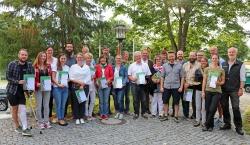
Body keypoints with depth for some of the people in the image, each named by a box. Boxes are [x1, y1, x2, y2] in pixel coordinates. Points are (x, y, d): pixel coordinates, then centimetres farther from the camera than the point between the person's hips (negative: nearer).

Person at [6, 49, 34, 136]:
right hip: (12, 90, -2)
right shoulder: (12, 64, -8)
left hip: (23, 90, 2)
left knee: (22, 109, -5)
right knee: (14, 109, 9)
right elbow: (8, 77, -10)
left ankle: (25, 129, -4)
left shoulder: (29, 65, 0)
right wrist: (18, 82, -23)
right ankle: (17, 127, 25)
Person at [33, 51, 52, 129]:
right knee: (39, 105, 3)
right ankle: (40, 122, 14)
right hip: (38, 88, -3)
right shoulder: (35, 66, -4)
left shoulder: (48, 66, 9)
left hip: (47, 87, 4)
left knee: (46, 105, 8)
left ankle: (46, 121, 18)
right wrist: (36, 83, -19)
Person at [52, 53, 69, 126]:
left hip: (65, 88, 4)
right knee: (59, 104, 0)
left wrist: (68, 80, -2)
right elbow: (53, 78, -3)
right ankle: (60, 119, 8)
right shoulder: (55, 67, 1)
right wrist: (58, 84, -14)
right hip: (57, 88, -4)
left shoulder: (67, 67, 13)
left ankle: (62, 118, 16)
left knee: (63, 104, 7)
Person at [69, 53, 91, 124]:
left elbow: (88, 77, 1)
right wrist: (79, 82, -12)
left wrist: (83, 84, -9)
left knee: (83, 102, 4)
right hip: (75, 87, -1)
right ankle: (77, 118, 10)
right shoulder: (73, 67, 5)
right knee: (76, 102, 0)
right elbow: (71, 78, -2)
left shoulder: (87, 67, 8)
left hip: (85, 87, 1)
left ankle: (81, 117, 15)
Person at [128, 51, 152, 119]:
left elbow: (148, 75, 10)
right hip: (134, 84, 0)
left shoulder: (145, 65, 8)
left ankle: (143, 113, 18)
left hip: (143, 84, 1)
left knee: (143, 100, 5)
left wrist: (147, 77, -11)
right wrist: (132, 78, -14)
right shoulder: (131, 65, 6)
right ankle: (136, 113, 15)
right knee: (135, 100, 4)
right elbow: (129, 75, 6)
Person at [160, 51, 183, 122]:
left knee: (176, 102, 6)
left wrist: (181, 87, -6)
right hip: (166, 87, 2)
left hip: (176, 87, -1)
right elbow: (162, 77, 6)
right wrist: (161, 86, 1)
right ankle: (165, 115, 22)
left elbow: (182, 77, 1)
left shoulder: (179, 65, 0)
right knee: (165, 101, 9)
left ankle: (176, 116, 19)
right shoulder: (165, 65, 4)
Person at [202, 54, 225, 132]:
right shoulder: (207, 69, 6)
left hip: (217, 92, -1)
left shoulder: (221, 70, 4)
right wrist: (203, 91, 1)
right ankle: (210, 125, 19)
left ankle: (207, 125, 8)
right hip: (208, 91, 1)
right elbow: (204, 81, 6)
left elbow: (223, 81, 9)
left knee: (212, 109, -8)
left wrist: (219, 83, -14)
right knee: (208, 109, 4)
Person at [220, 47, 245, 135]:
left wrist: (241, 89, -10)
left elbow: (242, 78, -3)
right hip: (224, 89, 4)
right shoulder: (223, 64, 10)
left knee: (236, 108, -4)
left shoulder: (240, 64, 0)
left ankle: (238, 127, 8)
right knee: (224, 107, 8)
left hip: (234, 90, -4)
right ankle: (227, 124, 22)